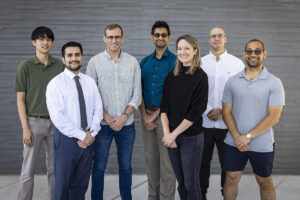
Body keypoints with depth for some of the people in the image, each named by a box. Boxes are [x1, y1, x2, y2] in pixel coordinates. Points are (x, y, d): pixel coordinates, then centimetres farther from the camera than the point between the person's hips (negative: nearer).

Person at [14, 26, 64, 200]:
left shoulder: (59, 65, 5)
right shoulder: (26, 66, -3)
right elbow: (20, 99, -4)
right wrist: (25, 128, -10)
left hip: (56, 122, 3)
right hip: (34, 121, -3)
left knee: (55, 168, 11)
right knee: (28, 169, 1)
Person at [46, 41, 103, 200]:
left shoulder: (90, 82, 9)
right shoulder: (56, 83, -7)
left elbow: (98, 109, 7)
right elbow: (57, 117, -15)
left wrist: (92, 134, -8)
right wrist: (81, 136, -16)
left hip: (88, 139, 4)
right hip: (66, 139, -4)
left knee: (81, 184, 14)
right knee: (63, 184, 7)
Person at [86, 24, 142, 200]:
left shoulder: (133, 62, 4)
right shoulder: (95, 62, 0)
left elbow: (137, 94, 3)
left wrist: (124, 116, -8)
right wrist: (107, 117, -9)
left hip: (126, 124, 2)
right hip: (103, 124, -1)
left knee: (126, 166, 12)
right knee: (99, 166, 4)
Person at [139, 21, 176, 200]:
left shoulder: (174, 61, -5)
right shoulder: (145, 62, 11)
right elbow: (140, 91, 9)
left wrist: (155, 115, -11)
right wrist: (144, 115, -3)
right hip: (147, 114, 5)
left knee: (166, 160, -1)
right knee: (150, 158, 13)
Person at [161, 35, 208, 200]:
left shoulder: (200, 77, -8)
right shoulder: (172, 76, 7)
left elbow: (196, 112, -13)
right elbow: (164, 106, 4)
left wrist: (174, 134, -13)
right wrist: (166, 133, -7)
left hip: (191, 138, -4)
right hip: (171, 137, 5)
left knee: (191, 184, 5)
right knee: (180, 182, 14)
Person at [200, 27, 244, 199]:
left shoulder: (237, 63, 2)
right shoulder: (201, 63, 7)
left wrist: (222, 110, -10)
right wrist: (207, 110, -7)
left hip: (227, 122, -1)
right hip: (204, 121, 1)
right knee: (203, 161, 10)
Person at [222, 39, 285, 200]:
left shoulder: (274, 83, -6)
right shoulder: (232, 81, 3)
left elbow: (273, 117, -12)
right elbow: (227, 112, 2)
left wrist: (248, 136, -16)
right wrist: (237, 136, -12)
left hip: (262, 146, -2)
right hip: (234, 143, 2)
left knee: (265, 183, 14)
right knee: (231, 179, 12)